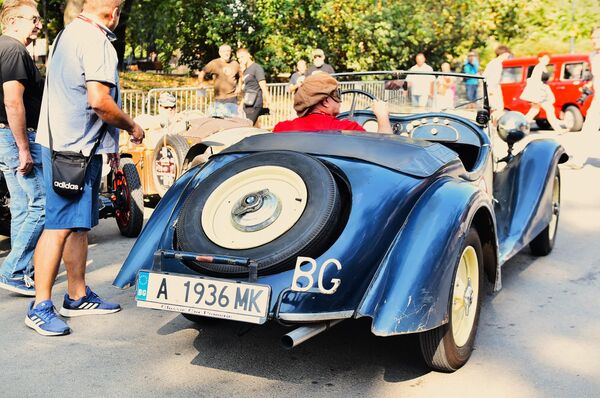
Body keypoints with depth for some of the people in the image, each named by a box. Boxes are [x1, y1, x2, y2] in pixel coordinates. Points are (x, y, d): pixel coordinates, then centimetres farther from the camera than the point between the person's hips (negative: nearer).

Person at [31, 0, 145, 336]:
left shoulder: (69, 34, 19)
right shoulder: (96, 41, -13)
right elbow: (99, 101, -22)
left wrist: (108, 144, 25)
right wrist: (132, 126, -5)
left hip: (66, 144, 10)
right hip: (75, 149, -10)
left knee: (79, 224, 14)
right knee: (60, 226, -8)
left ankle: (78, 296, 23)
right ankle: (40, 307, -4)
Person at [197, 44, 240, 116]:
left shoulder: (235, 64, 8)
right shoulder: (215, 63, -3)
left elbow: (240, 77, 23)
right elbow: (202, 72, 2)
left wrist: (238, 87, 9)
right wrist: (201, 83, -13)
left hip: (233, 98, 4)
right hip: (220, 100, -4)